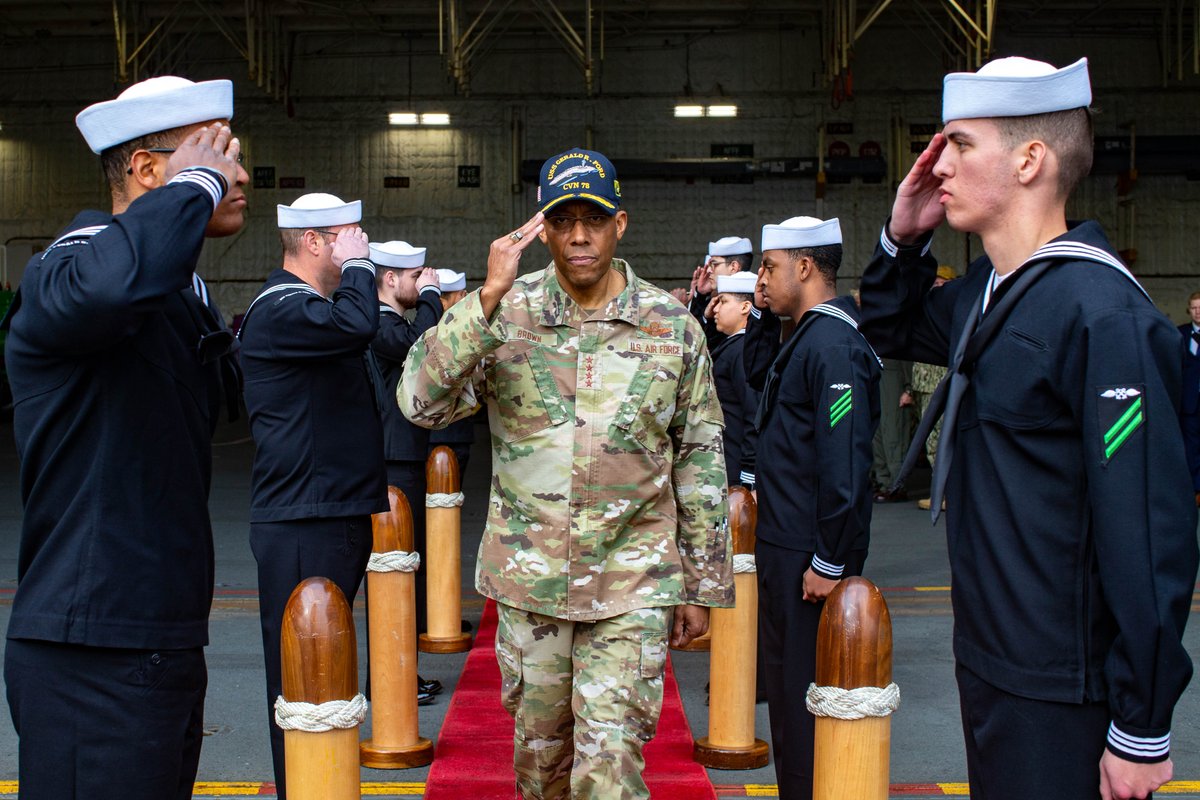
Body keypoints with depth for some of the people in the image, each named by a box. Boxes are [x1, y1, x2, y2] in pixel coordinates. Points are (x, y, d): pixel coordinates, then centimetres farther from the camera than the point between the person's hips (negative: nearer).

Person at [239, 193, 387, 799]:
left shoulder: (310, 306, 18)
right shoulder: (278, 310, -15)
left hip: (337, 516, 10)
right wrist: (358, 263, -16)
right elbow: (357, 325, -32)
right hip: (303, 526, -10)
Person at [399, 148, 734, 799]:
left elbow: (701, 458, 5)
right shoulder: (506, 313, -2)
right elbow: (421, 402, -16)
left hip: (632, 580, -1)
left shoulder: (671, 325, -1)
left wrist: (702, 586, 7)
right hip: (529, 577, 2)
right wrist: (488, 297, -25)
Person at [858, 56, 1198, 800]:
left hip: (1063, 697, -8)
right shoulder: (988, 293, 5)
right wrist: (903, 238, 5)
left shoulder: (1101, 312, -22)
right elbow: (891, 328, 26)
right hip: (990, 661, 9)